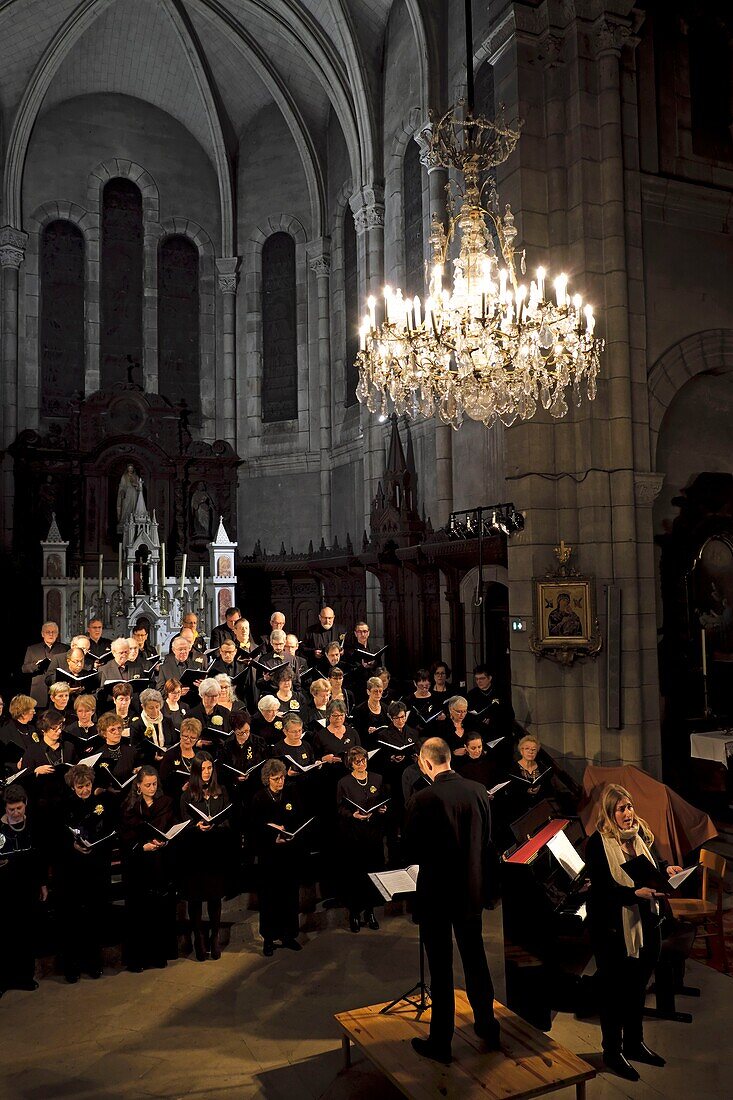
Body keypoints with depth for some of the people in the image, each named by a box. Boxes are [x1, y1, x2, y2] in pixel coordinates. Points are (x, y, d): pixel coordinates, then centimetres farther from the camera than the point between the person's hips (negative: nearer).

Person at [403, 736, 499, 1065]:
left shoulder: (422, 800, -22)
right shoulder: (478, 791, -6)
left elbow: (411, 854, -15)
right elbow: (486, 840, 5)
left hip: (436, 893, -5)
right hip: (472, 890, 5)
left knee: (440, 968, 8)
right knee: (475, 959, 21)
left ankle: (440, 1043, 21)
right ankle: (488, 1027, 36)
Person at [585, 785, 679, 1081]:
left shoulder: (641, 834, 3)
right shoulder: (598, 843, -18)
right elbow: (603, 886, -23)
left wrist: (665, 870, -4)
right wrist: (636, 893, -35)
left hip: (645, 924, 7)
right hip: (614, 929, -7)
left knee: (637, 986, 21)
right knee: (614, 990, 7)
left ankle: (634, 1044, 40)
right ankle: (613, 1051, 25)